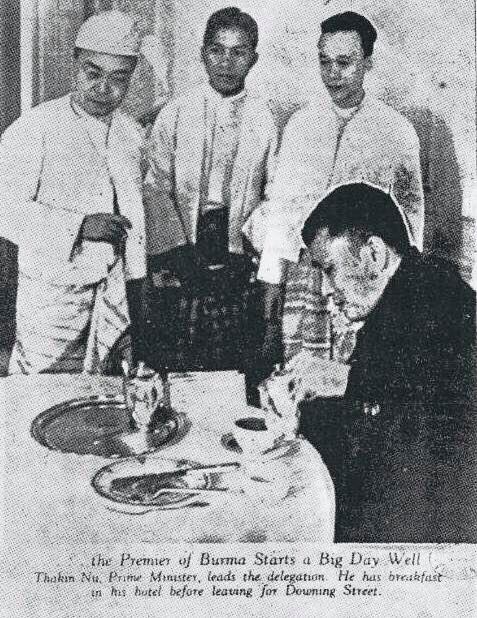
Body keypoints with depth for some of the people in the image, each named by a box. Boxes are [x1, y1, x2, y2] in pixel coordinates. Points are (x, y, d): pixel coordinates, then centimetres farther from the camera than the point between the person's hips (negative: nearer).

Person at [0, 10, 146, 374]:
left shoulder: (131, 134, 9)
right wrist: (79, 226, -24)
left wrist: (137, 278, 14)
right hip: (51, 293, -5)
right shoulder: (36, 129, -11)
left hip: (113, 295, 5)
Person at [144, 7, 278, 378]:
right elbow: (157, 189, 0)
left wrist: (250, 246, -9)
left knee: (232, 367, 4)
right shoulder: (175, 114, 5)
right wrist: (176, 252, -10)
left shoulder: (264, 120, 6)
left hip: (239, 265, 1)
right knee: (172, 363, -1)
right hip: (181, 267, 0)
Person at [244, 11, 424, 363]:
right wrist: (270, 276, 5)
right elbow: (281, 204, 9)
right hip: (303, 268, 2)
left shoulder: (396, 131, 1)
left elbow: (412, 212, 8)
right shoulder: (300, 124, 7)